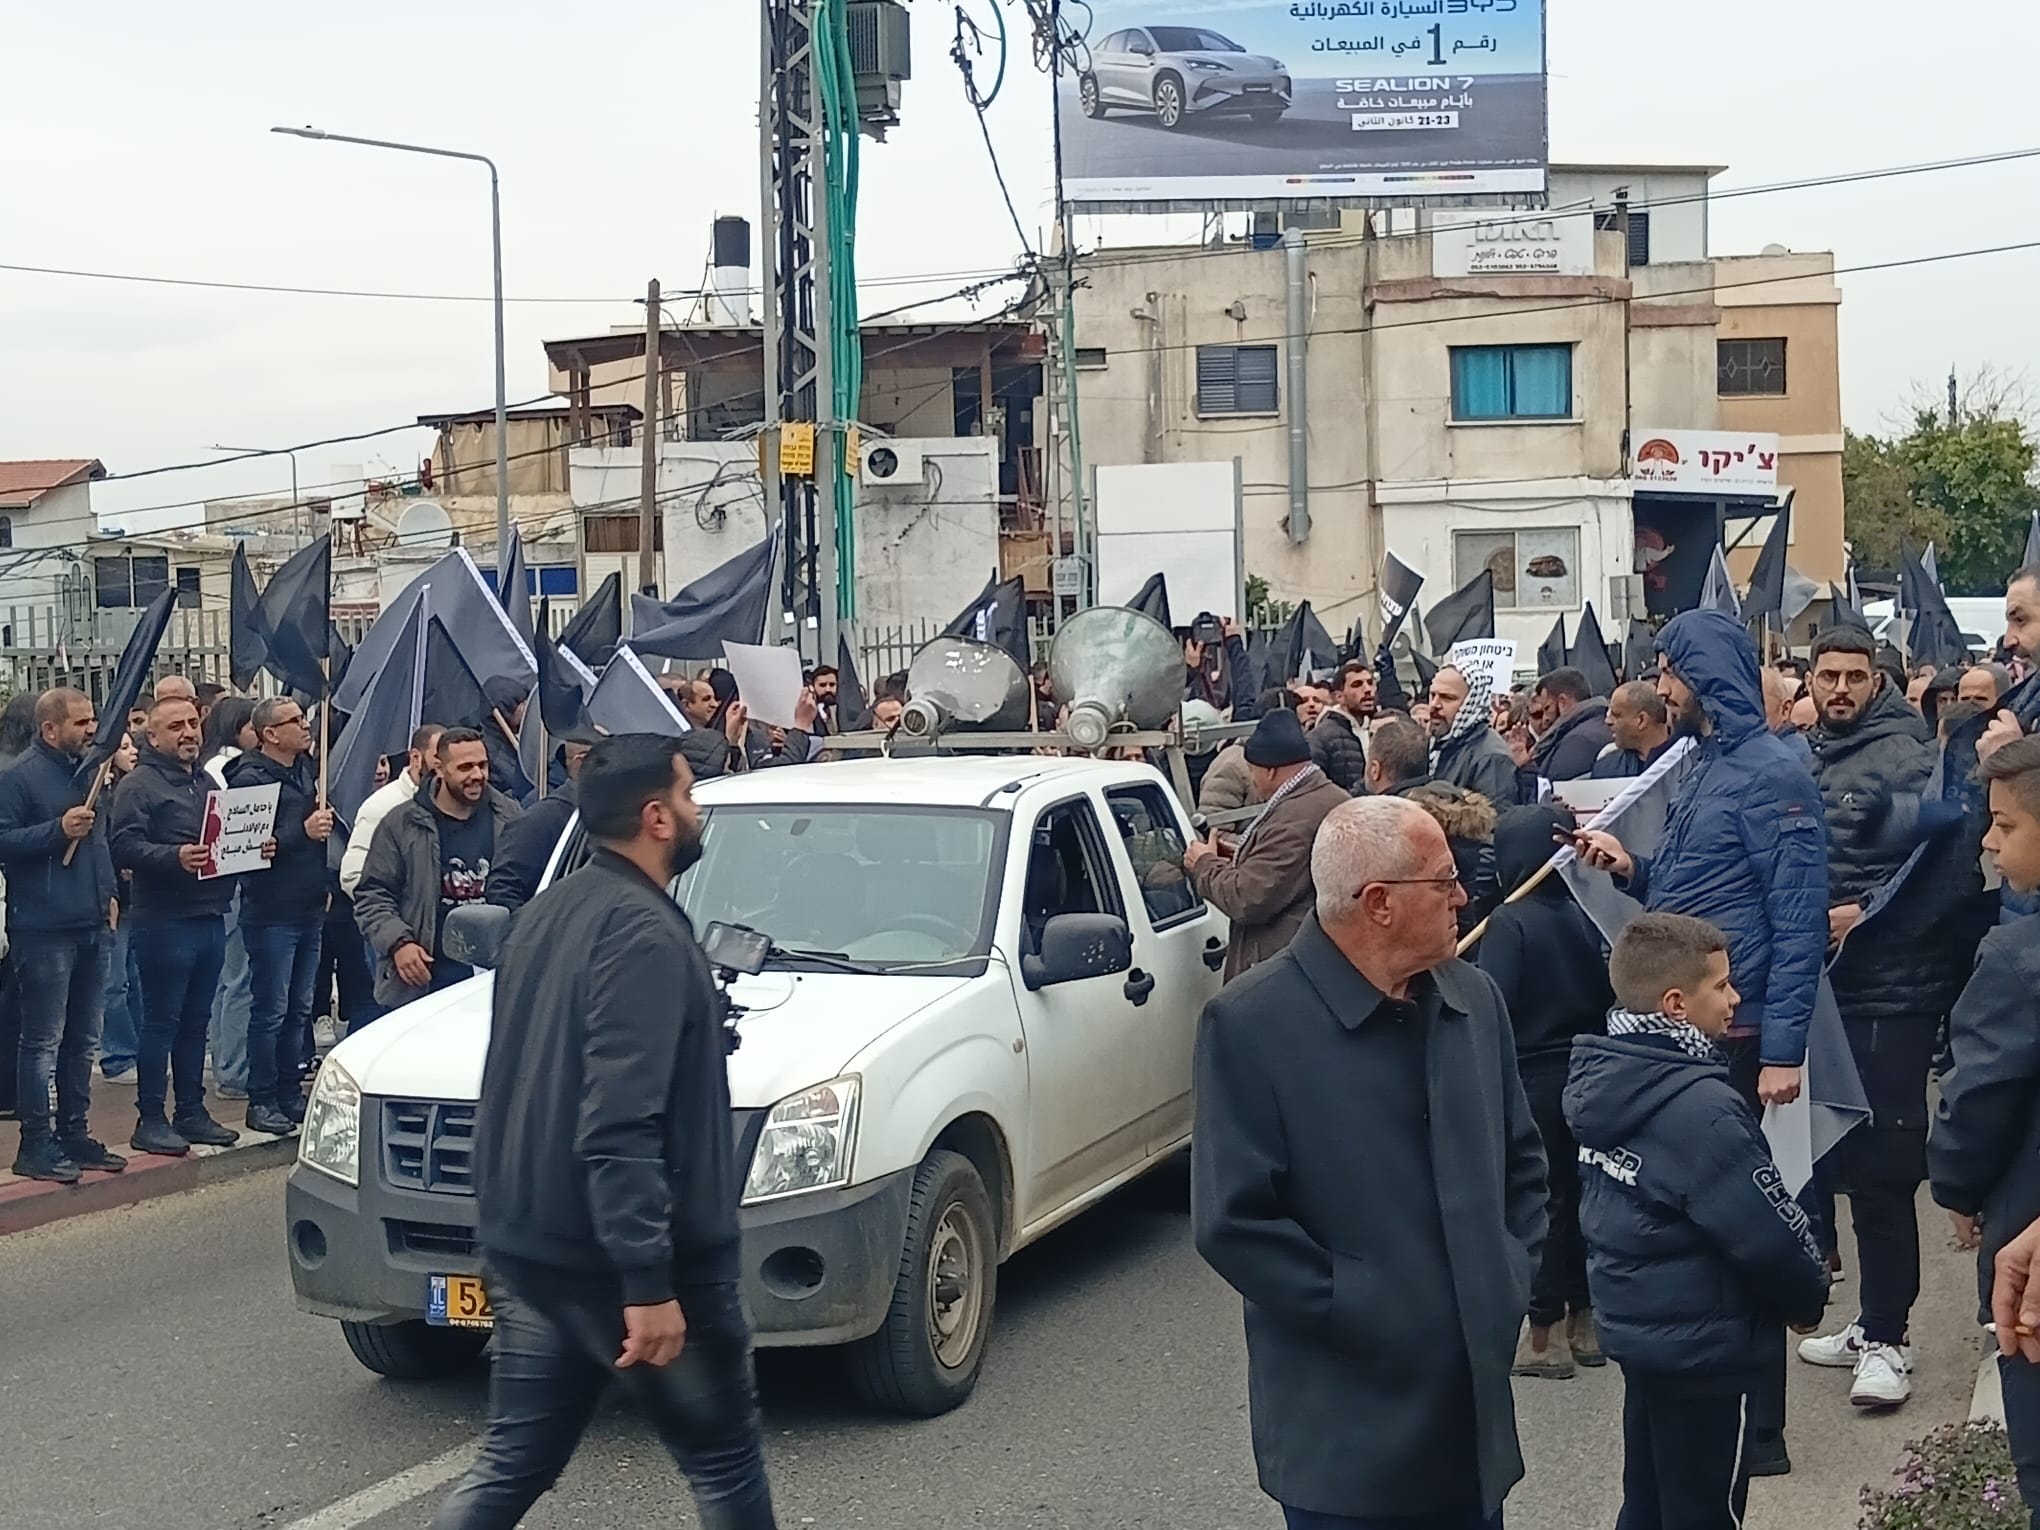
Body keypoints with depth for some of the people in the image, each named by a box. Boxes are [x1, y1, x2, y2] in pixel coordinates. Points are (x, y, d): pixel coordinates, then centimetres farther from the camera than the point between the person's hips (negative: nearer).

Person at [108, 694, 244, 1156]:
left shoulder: (208, 782, 19)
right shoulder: (139, 786, -6)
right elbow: (125, 847, -17)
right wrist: (174, 857, -30)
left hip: (210, 919, 8)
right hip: (164, 922, -7)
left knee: (196, 1021, 13)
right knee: (161, 1021, -4)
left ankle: (191, 1112, 20)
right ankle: (150, 1119, 2)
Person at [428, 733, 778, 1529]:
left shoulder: (549, 910, 10)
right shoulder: (644, 932, -20)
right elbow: (619, 1126, -27)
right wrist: (649, 1283, -27)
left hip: (530, 1245, 9)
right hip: (614, 1259, -9)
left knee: (510, 1464, 13)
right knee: (723, 1458, 9)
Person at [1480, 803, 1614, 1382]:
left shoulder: (1508, 923, -15)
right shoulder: (1585, 916, 3)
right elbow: (1609, 993, 7)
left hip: (1531, 1080, -6)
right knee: (1580, 1192, 15)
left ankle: (1544, 1332, 7)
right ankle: (1584, 1320, 24)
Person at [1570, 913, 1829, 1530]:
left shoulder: (1600, 1078, 0)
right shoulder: (1701, 1109, -26)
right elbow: (1767, 1232, -21)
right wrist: (1808, 1297, -1)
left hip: (1631, 1319, 8)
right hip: (1702, 1342, -8)